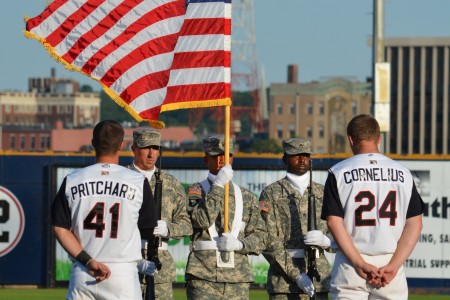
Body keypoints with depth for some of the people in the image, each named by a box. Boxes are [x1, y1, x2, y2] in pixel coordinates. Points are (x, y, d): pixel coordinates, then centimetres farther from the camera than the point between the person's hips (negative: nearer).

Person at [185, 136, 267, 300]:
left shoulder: (247, 197, 15)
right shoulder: (195, 191, 7)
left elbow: (259, 238, 12)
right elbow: (202, 219, -12)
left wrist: (240, 244, -9)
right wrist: (218, 185, -13)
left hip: (237, 279, 3)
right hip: (203, 278, -3)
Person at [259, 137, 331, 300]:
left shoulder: (322, 193, 14)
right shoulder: (271, 193, 4)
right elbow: (269, 241, -5)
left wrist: (324, 240, -14)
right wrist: (296, 275, -14)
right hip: (284, 277, -3)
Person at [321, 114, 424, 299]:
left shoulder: (338, 173, 0)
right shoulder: (403, 174, 6)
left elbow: (334, 222, -9)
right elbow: (415, 223, -2)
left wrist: (360, 264, -12)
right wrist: (393, 266, -8)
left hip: (350, 268, -2)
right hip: (391, 264, 2)